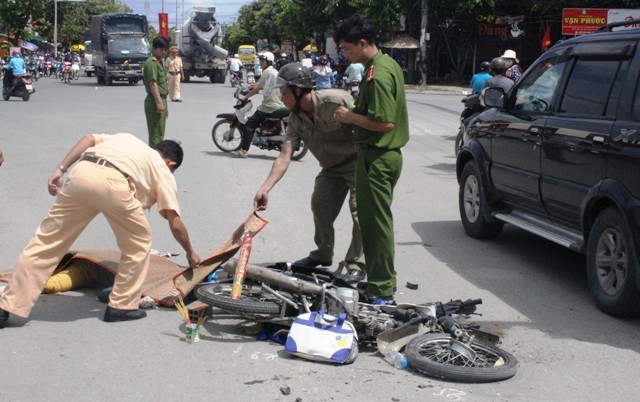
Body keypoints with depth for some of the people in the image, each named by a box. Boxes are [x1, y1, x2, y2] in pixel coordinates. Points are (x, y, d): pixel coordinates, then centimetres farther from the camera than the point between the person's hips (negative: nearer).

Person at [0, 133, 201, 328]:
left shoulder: (124, 138, 41)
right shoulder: (163, 171, 28)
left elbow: (88, 138, 22)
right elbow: (175, 222, 23)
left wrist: (60, 169, 17)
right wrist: (190, 253, 37)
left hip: (81, 172, 4)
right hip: (112, 182, -4)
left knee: (47, 240, 11)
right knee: (139, 244, 21)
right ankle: (122, 306, 23)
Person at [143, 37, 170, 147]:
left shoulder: (159, 62, 20)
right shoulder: (152, 62, -11)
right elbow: (152, 83, -19)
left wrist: (164, 104, 25)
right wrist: (159, 102, -25)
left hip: (161, 100, 10)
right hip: (155, 101, -10)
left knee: (160, 134, 16)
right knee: (156, 134, -11)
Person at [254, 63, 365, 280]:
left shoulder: (336, 100, -25)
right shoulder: (296, 120, -4)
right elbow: (284, 157, -10)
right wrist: (264, 189, -21)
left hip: (358, 162, -7)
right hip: (332, 167, 7)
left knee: (360, 210, -14)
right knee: (320, 205, 8)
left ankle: (357, 265, -8)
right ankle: (322, 255, 28)